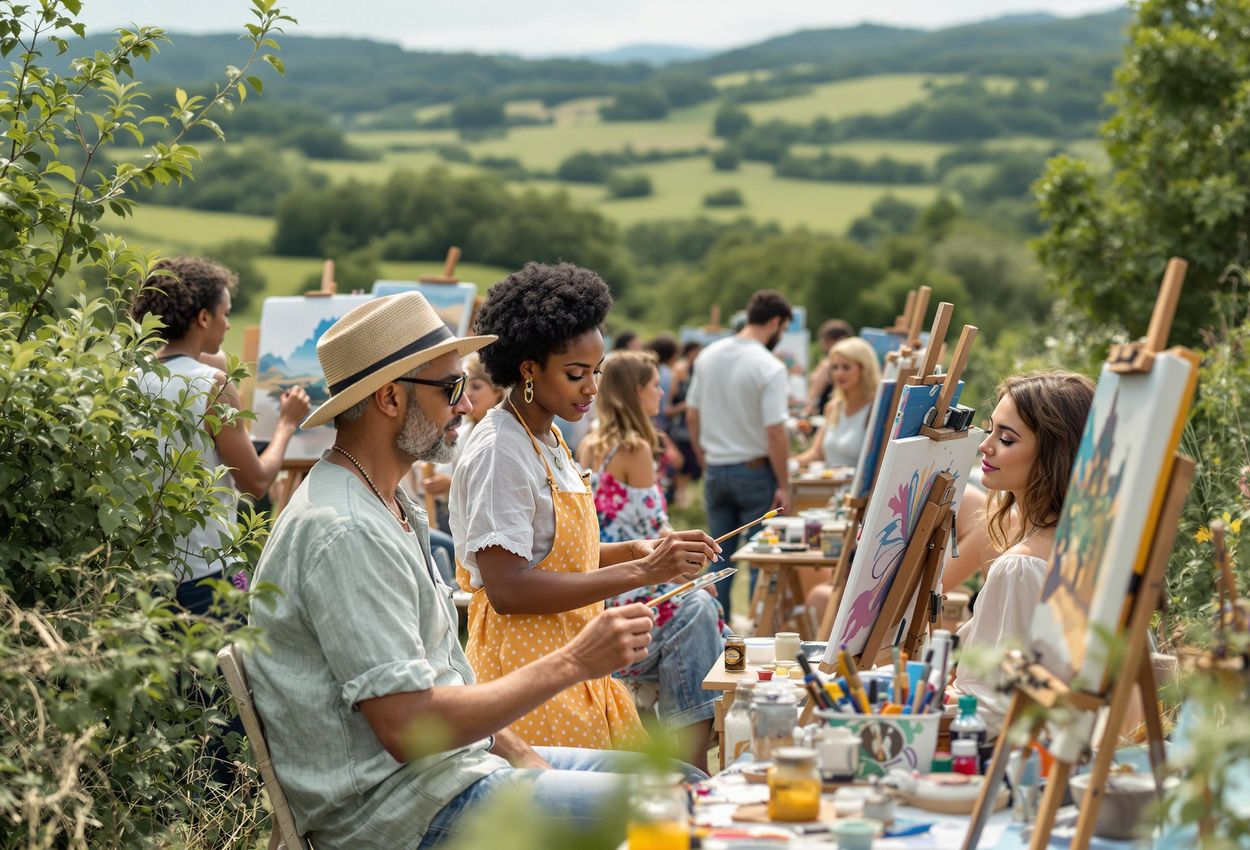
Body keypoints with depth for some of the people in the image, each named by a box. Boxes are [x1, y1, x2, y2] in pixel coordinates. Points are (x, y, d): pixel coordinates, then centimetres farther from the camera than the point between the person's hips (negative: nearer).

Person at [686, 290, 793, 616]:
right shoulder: (770, 368, -16)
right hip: (754, 472, -5)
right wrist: (783, 485, -11)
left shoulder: (709, 356, 3)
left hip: (715, 470, 6)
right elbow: (775, 432, -18)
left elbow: (692, 416, 9)